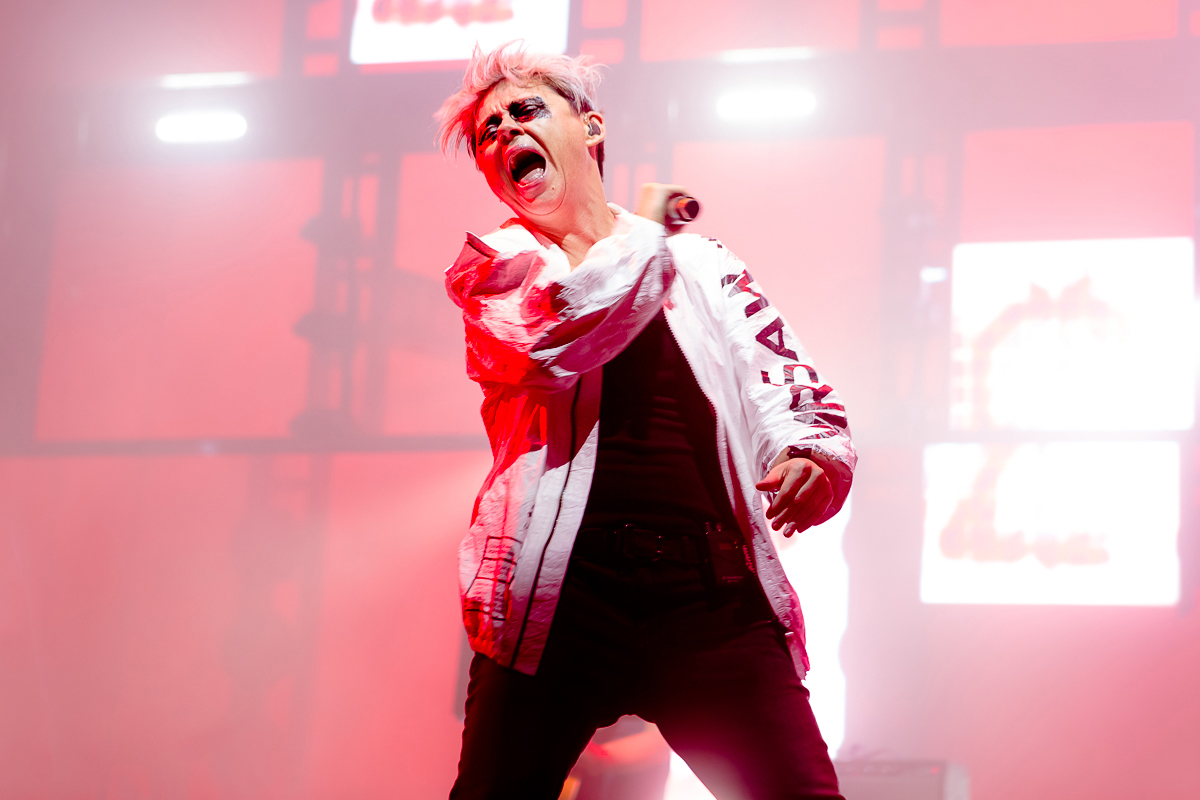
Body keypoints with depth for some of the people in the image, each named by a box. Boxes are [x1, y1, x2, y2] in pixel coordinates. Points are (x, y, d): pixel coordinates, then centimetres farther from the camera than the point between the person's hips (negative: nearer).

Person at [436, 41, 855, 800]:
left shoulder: (705, 265, 20)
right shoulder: (489, 265, 14)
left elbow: (795, 400, 16)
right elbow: (556, 338, -8)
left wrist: (812, 462, -8)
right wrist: (645, 228, 7)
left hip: (714, 587, 2)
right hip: (565, 585, -1)